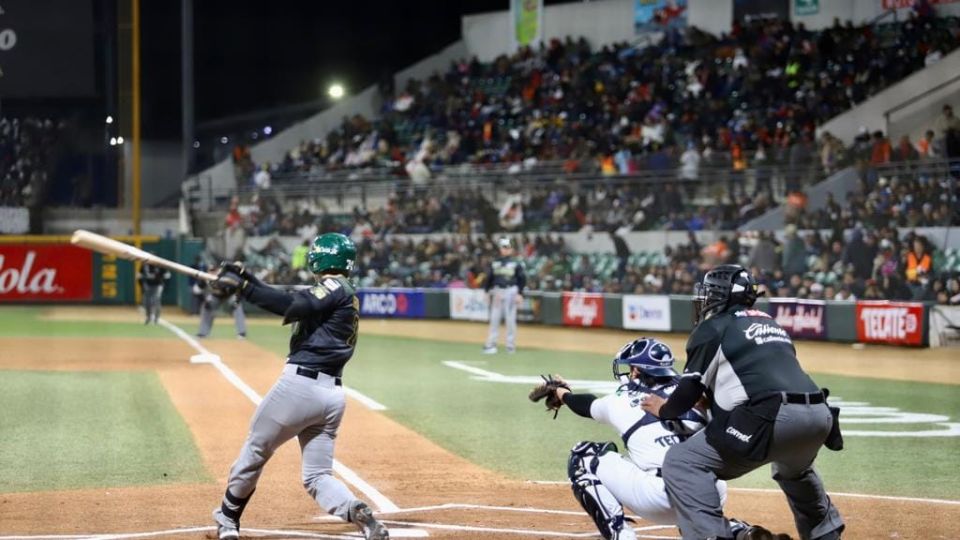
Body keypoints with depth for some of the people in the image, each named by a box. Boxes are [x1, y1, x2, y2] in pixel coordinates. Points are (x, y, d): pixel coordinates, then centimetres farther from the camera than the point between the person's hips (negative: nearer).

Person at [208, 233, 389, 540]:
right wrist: (246, 281, 15)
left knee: (255, 451, 13)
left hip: (300, 385, -9)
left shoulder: (335, 288, -7)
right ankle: (361, 515, -17)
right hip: (332, 395, 9)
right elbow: (292, 304, 21)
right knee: (318, 477, 9)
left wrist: (244, 287, -19)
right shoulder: (344, 295, 20)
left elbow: (292, 306, -22)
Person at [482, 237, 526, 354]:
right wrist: (487, 291, 4)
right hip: (497, 292, 3)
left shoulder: (516, 263, 1)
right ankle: (490, 344, 5)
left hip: (511, 291, -3)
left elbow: (522, 279, -1)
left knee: (510, 319, -2)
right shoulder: (494, 263, 10)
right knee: (494, 318, 2)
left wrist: (520, 294, -8)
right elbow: (489, 278, 12)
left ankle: (511, 344, 5)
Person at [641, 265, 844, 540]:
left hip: (775, 418, -8)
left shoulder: (713, 327, 8)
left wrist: (663, 409, 28)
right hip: (819, 414, 8)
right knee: (794, 471, 41)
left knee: (682, 462, -3)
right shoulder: (770, 323, 29)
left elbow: (689, 391, 8)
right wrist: (714, 401, 44)